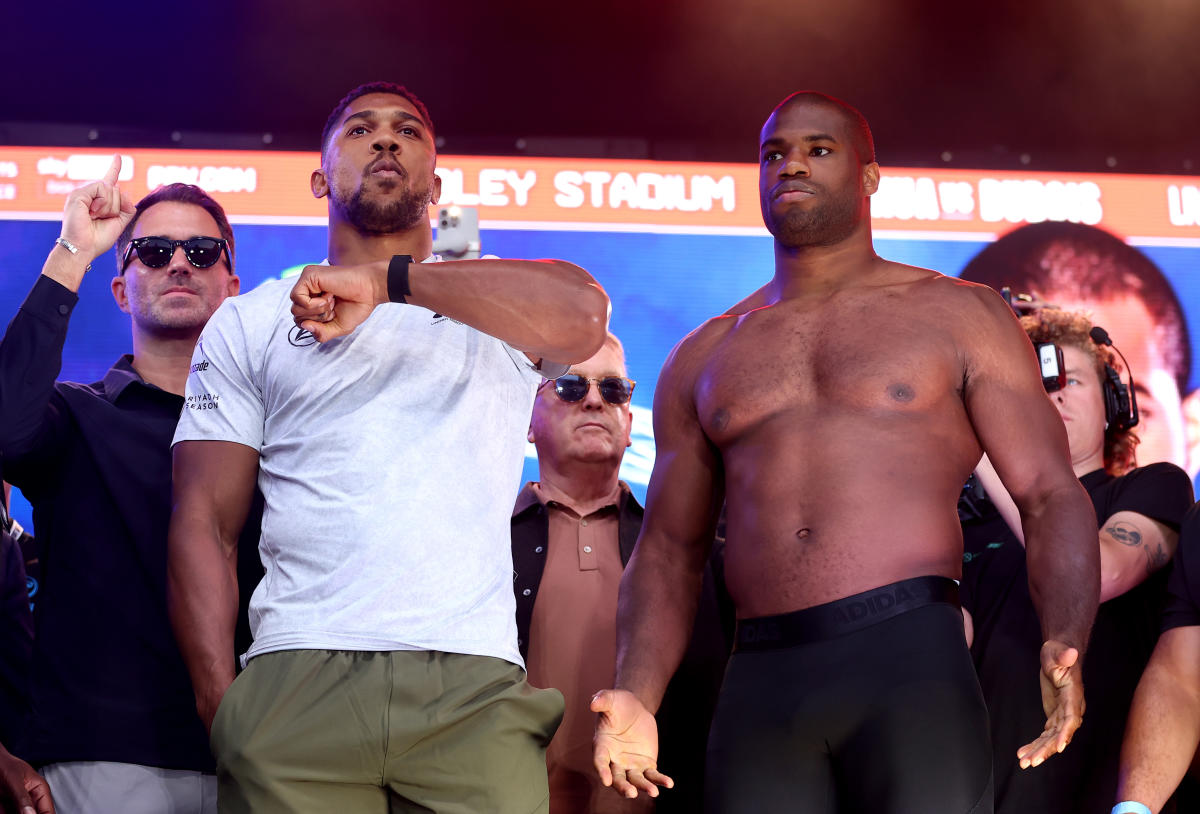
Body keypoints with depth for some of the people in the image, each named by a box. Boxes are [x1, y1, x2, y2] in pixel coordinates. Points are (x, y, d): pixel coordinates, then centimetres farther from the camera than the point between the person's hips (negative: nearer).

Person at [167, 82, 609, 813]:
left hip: (474, 691, 0)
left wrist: (390, 279, -11)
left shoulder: (498, 311, 17)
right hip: (298, 679, 0)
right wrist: (221, 708, -2)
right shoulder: (249, 323, 18)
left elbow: (583, 314, -8)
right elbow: (205, 524, 10)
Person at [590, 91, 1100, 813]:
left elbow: (1051, 495, 5)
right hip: (760, 684, 3)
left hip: (912, 656, -3)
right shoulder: (704, 358, 20)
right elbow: (670, 551, 19)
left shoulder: (957, 314, 12)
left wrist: (1066, 643, -14)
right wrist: (635, 698, 2)